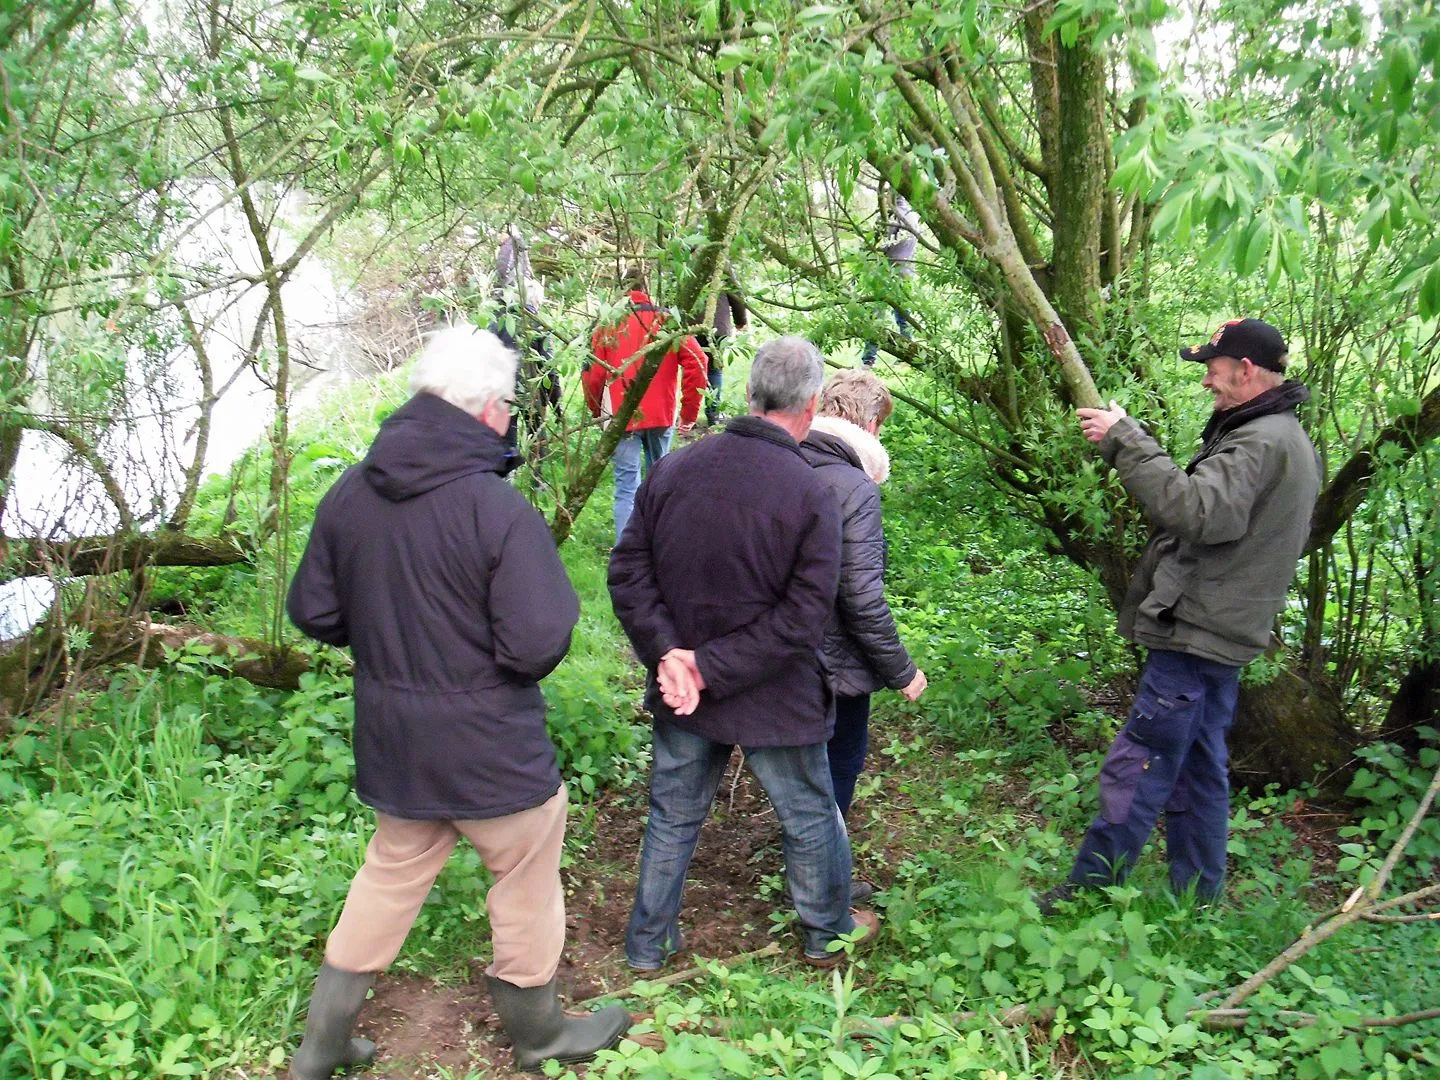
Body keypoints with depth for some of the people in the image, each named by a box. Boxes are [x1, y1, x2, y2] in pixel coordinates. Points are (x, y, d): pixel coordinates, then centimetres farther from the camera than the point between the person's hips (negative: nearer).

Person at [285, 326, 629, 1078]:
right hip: (489, 747, -6)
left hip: (390, 743, 6)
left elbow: (312, 613, 4)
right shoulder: (498, 511, -25)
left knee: (390, 878, 25)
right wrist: (559, 602, -5)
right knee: (527, 884, 18)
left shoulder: (349, 494, -5)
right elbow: (537, 647, -26)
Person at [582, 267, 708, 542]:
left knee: (626, 487, -1)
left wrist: (596, 411, 15)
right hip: (661, 417, 2)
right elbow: (696, 361, -7)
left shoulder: (607, 326, 0)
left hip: (622, 417, -2)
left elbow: (593, 374, -2)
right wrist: (690, 412, -1)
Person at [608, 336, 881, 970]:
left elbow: (627, 570, -6)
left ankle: (648, 943, 36)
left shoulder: (674, 469, -7)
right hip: (773, 702, -3)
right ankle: (829, 935, 40)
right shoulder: (812, 496, -20)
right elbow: (801, 619, -22)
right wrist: (711, 670, -18)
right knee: (810, 820, 20)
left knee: (672, 819, 21)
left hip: (679, 697, 4)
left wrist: (666, 651, -13)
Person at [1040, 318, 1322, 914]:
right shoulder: (1281, 438, 18)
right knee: (1198, 770, 17)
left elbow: (1196, 512, -31)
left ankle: (1086, 895, 2)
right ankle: (1196, 897, 27)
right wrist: (1131, 444, 6)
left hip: (1196, 635, -11)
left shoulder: (1262, 441, -17)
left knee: (1135, 768, -5)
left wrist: (1126, 441, -27)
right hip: (1221, 635, 11)